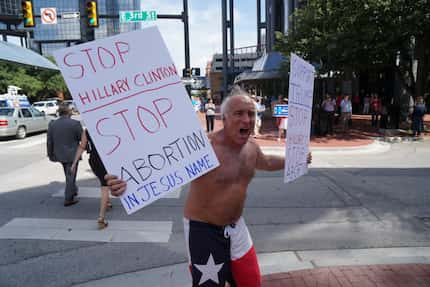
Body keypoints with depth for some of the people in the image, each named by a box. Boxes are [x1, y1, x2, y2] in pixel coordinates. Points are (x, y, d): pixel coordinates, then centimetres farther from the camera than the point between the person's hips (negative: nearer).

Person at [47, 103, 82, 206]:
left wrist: (50, 154, 13)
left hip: (59, 154, 5)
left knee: (69, 175, 24)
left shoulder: (52, 124, -1)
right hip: (72, 154, -5)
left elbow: (49, 141, 3)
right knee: (71, 176, 5)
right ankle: (68, 199, 11)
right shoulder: (75, 123, -16)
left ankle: (73, 191, 40)